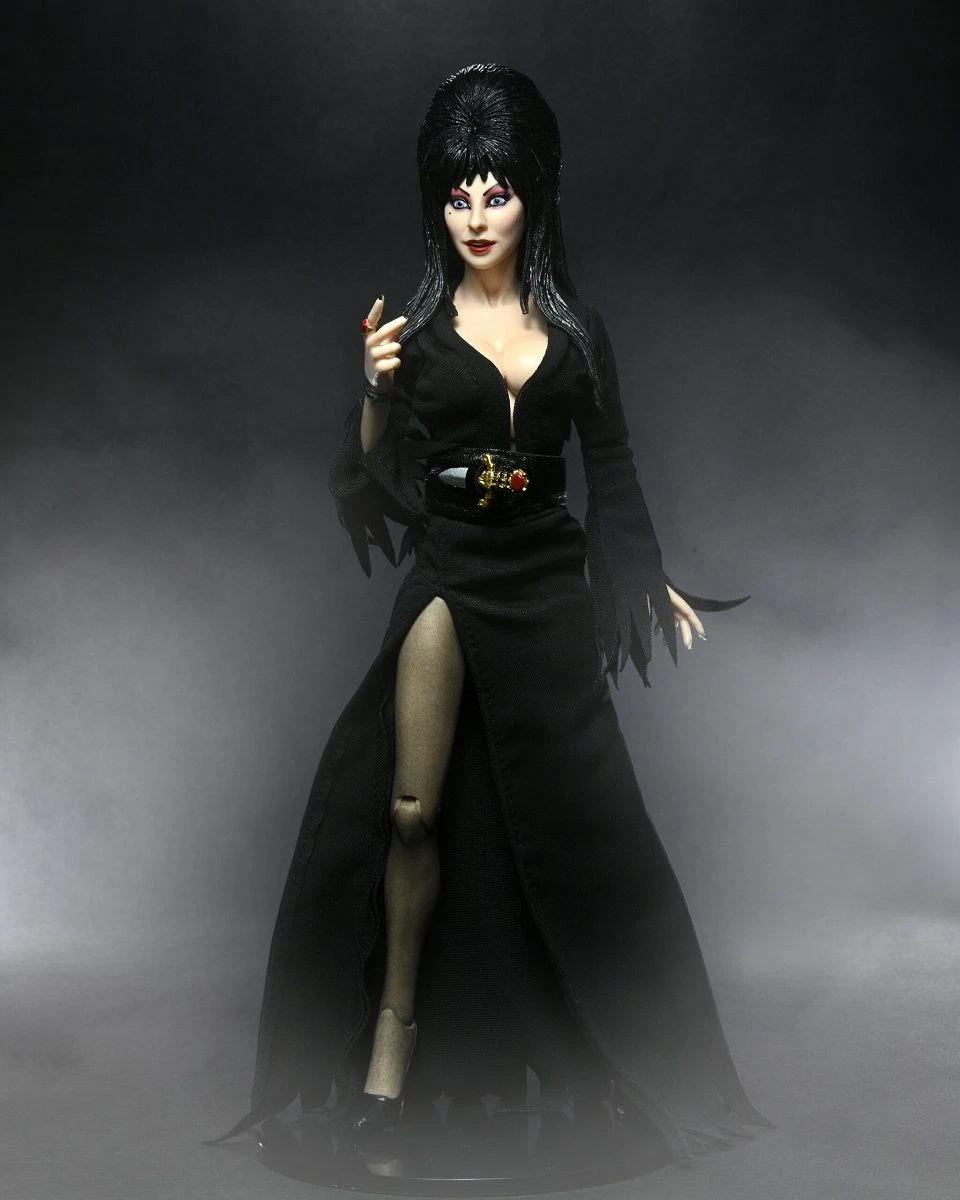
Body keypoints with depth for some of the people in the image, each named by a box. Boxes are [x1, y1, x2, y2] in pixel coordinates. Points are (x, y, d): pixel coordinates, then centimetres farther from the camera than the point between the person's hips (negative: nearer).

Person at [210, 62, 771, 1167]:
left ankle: (620, 1038, 23)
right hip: (449, 577, -1)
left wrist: (652, 581, 10)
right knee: (413, 808, -5)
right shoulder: (416, 323, 2)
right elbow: (373, 474, -3)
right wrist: (378, 390, -20)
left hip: (549, 580, 2)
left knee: (578, 810, 6)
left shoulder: (575, 326, 7)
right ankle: (396, 1021, 12)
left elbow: (611, 467, 12)